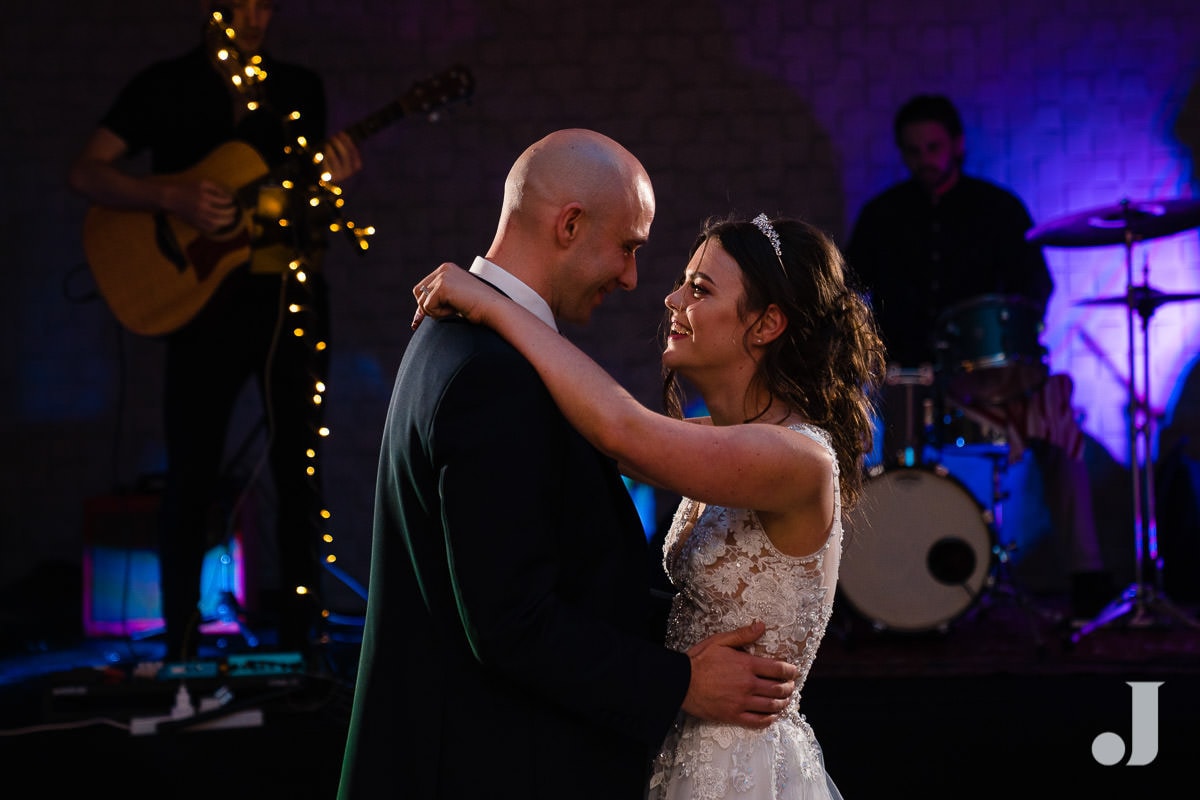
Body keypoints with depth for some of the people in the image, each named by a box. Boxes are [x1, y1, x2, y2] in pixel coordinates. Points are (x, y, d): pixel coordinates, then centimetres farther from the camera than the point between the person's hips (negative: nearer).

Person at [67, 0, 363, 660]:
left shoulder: (300, 88, 12)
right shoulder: (165, 86, 3)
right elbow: (87, 172, -3)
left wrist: (334, 179, -10)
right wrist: (173, 197, -18)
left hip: (292, 292, 3)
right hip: (206, 298, -3)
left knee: (299, 469, 4)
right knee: (192, 475, -3)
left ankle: (298, 642, 11)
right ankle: (180, 650, 5)